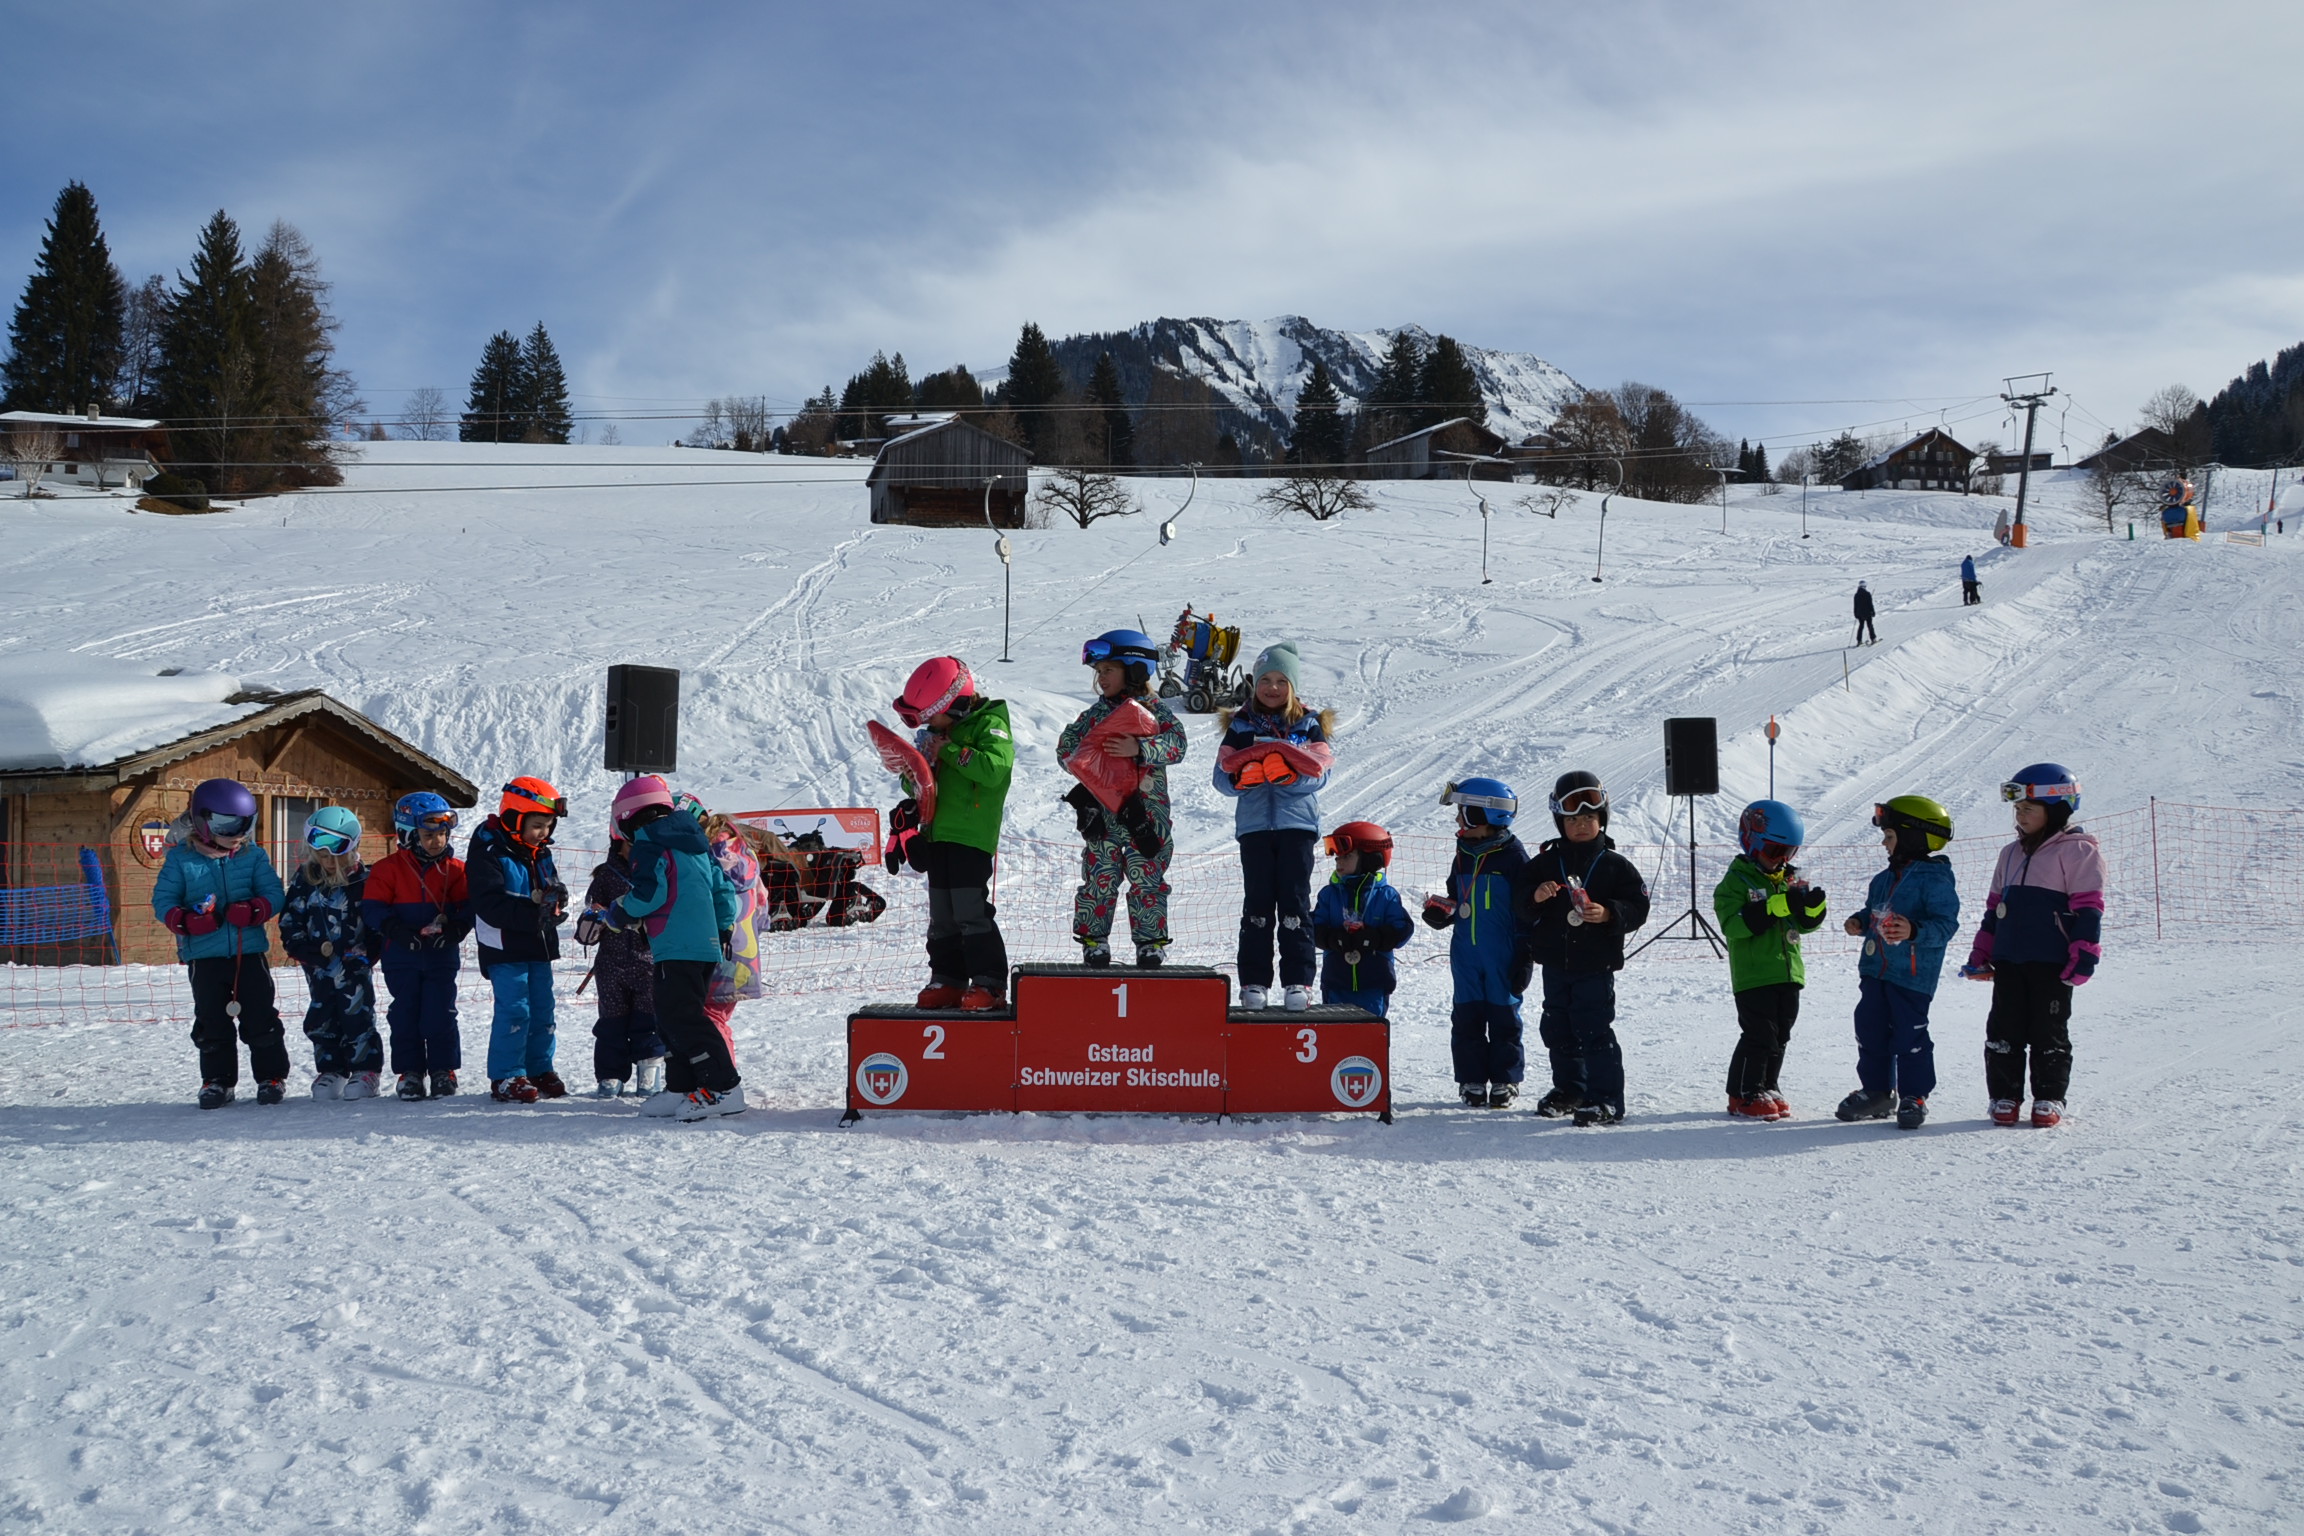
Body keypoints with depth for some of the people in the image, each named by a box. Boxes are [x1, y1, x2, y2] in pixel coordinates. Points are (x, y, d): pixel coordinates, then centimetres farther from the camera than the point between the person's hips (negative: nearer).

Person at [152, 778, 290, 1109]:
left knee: (260, 1017, 3)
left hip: (250, 951, 0)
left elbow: (274, 893, 2)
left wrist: (254, 910, -19)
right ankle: (217, 1080, 17)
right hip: (204, 955, 0)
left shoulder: (253, 856, 3)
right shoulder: (180, 858, -1)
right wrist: (183, 920, -19)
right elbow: (162, 899, 0)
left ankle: (271, 1076, 14)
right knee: (211, 1021, 7)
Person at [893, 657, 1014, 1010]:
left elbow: (993, 769, -24)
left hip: (971, 837, -8)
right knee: (941, 914, 10)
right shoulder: (941, 732, 18)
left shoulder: (989, 725, -7)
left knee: (971, 912, -10)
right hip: (937, 835, 8)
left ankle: (990, 983, -5)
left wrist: (950, 751, -20)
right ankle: (948, 980, 16)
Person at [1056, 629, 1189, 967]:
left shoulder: (1156, 712, 0)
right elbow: (1066, 747, 9)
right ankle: (1094, 942, 12)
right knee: (1098, 880, 4)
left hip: (1145, 815, -2)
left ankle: (1150, 944, 9)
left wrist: (1139, 749, -28)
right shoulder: (1095, 713, 10)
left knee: (1147, 882, 2)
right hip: (1101, 814, 3)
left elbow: (1176, 746, -14)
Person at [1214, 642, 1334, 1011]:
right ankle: (1254, 982, 4)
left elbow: (1319, 774, -4)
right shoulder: (1241, 725, 9)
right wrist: (1242, 776, -19)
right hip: (1254, 824, 1)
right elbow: (1223, 778, 3)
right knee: (1257, 902, 0)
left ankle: (1298, 980, 0)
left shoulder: (1310, 724, 7)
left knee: (1294, 900, -4)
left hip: (1297, 824, -1)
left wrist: (1290, 773, -24)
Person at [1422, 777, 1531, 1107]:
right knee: (1466, 1017, 6)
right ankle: (1472, 1081, 14)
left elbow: (1526, 912, -8)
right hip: (1465, 953, 6)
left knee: (1503, 1016, 2)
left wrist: (1525, 959, -10)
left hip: (1502, 955, -6)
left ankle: (1505, 1081, 11)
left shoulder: (1513, 856, -8)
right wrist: (1440, 912, 0)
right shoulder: (1464, 855, 12)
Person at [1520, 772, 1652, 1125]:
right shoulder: (1545, 862, 5)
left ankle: (1606, 1099, -4)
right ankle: (1568, 1089, 29)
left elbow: (1638, 907, -5)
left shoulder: (1614, 865, -3)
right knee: (1558, 1030, 14)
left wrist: (1609, 914, -21)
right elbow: (1521, 907, 5)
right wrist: (1535, 898, -16)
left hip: (1596, 966, -5)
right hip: (1555, 963, 5)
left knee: (1595, 1031, -8)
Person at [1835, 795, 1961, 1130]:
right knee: (1871, 1032, 12)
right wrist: (1860, 923, 6)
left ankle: (1914, 1097, 7)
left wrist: (1915, 932, -32)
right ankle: (1876, 1091, 24)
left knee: (1909, 1037, -4)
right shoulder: (1884, 879, 15)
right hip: (1875, 969, 8)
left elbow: (1946, 924, -18)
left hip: (1912, 975, -8)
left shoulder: (1935, 879, -12)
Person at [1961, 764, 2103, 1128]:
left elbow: (2088, 908, -8)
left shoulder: (2078, 851, -4)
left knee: (2049, 1031, 2)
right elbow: (1994, 907, 21)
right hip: (2009, 960, 6)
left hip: (2052, 962, -6)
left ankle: (2050, 1097, 12)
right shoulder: (2012, 854, 17)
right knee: (2004, 1030, 5)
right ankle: (2004, 1096, 13)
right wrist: (1980, 955, 17)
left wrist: (2083, 956, -15)